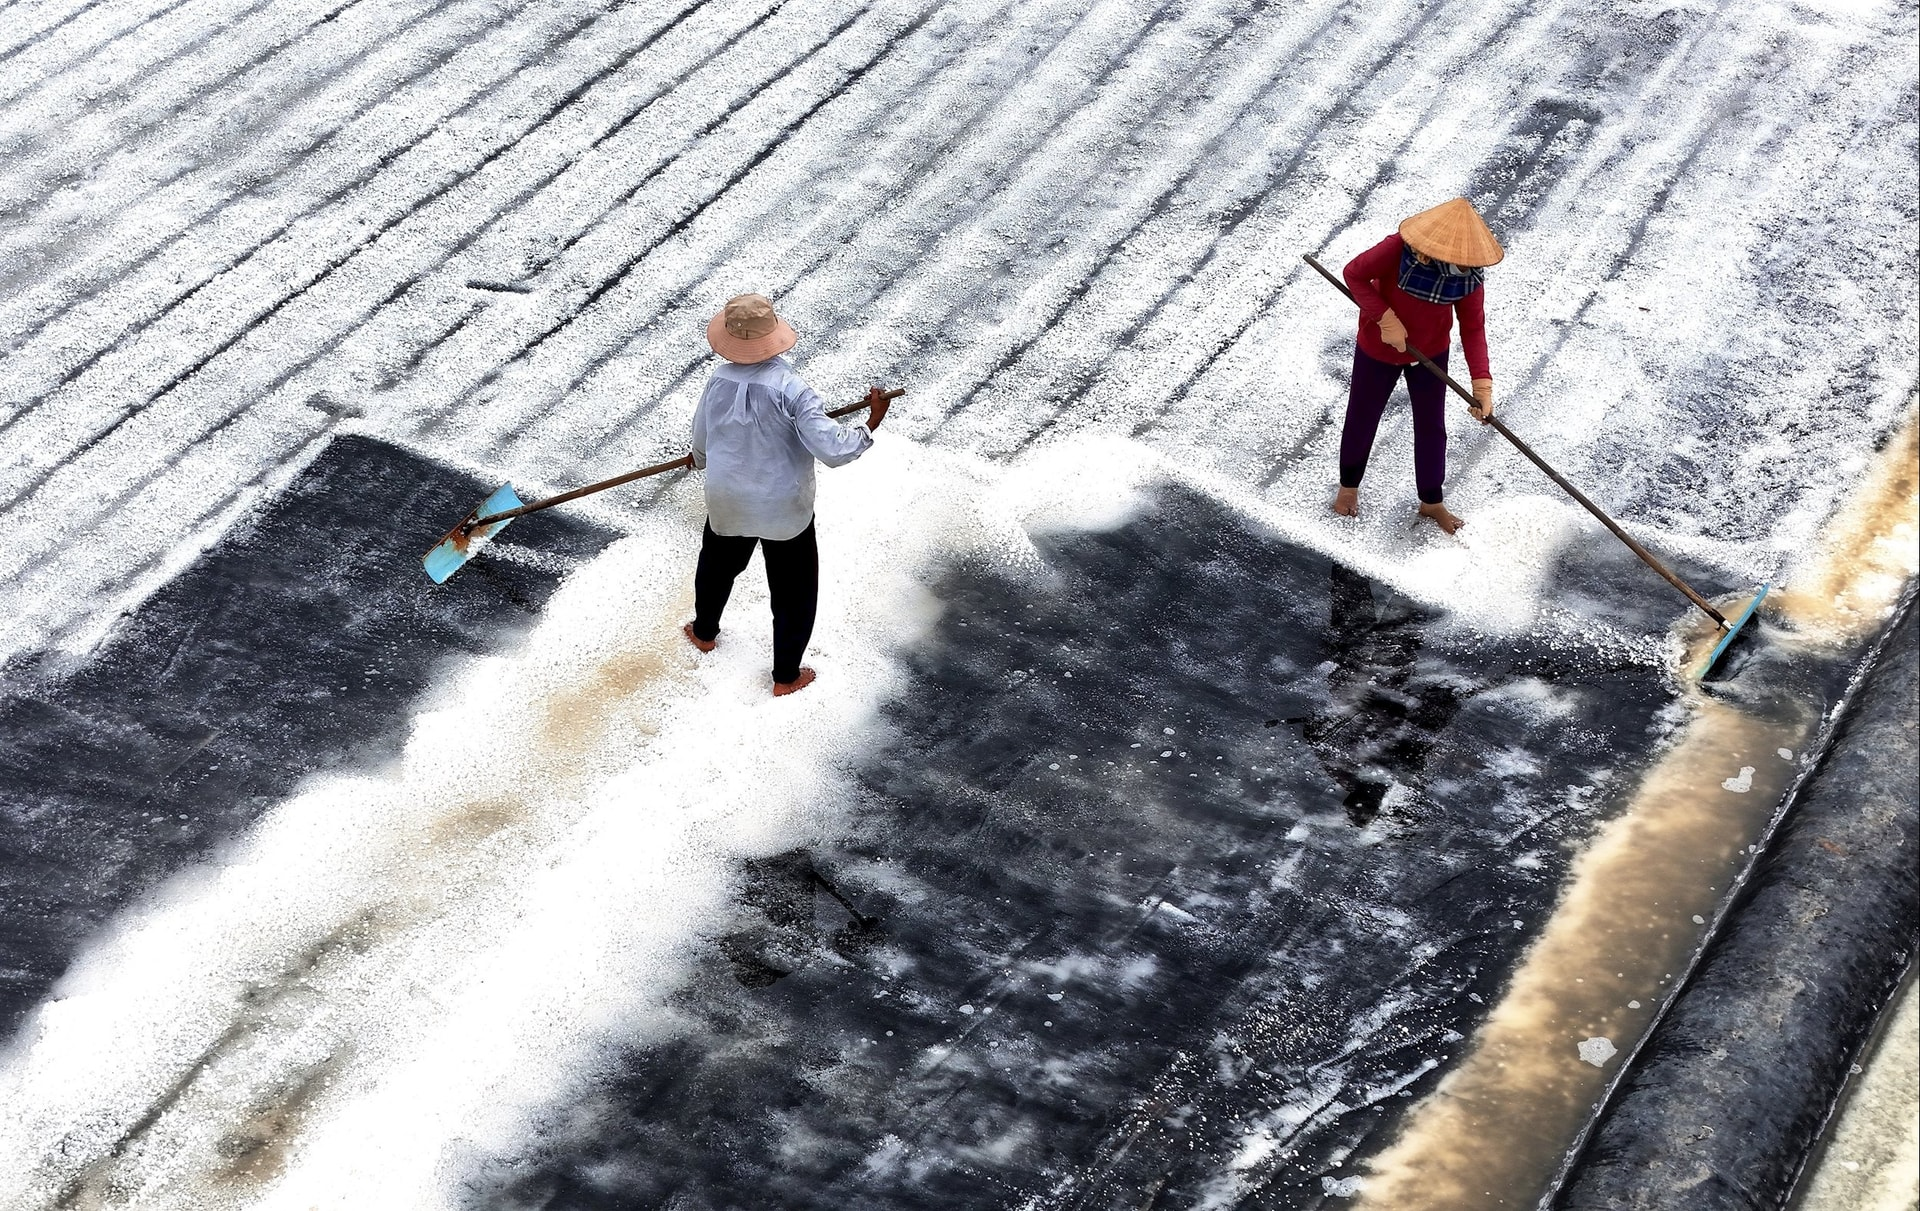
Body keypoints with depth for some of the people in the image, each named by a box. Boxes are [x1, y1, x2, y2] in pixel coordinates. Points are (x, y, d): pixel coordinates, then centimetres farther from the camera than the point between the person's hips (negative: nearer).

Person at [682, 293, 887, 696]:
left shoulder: (719, 380, -15)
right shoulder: (791, 390, -29)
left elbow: (700, 442, 2)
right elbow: (833, 449, -31)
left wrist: (704, 461, 25)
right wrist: (871, 425, -17)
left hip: (728, 503, 4)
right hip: (784, 510, -4)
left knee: (717, 564, 32)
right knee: (794, 589, 17)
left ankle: (704, 632, 56)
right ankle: (786, 676, 29)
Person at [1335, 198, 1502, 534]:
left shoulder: (1469, 273, -22)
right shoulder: (1399, 250, -34)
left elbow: (1473, 328, -16)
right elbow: (1354, 274, -22)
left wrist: (1482, 383, -25)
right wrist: (1385, 319, -31)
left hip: (1431, 352, 3)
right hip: (1379, 349, -3)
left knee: (1431, 426, 15)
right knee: (1362, 417, 16)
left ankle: (1432, 502, 36)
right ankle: (1349, 486, 44)